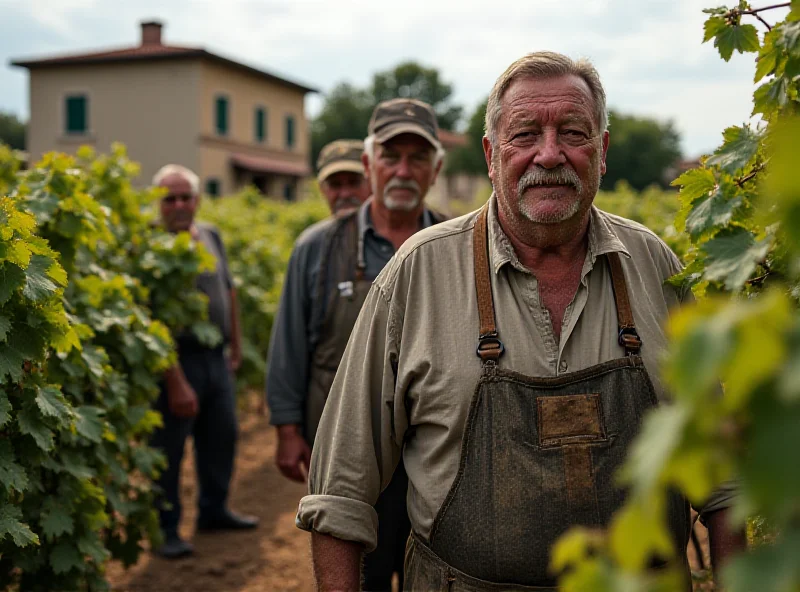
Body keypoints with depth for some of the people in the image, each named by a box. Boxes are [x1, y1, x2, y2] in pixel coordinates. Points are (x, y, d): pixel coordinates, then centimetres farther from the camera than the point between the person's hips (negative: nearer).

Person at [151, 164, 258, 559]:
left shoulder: (211, 236, 7)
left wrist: (236, 346, 18)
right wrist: (176, 383, -23)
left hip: (216, 359, 7)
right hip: (177, 360, -7)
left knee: (221, 437, 18)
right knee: (168, 449, 3)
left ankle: (214, 511, 36)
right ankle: (166, 529, 17)